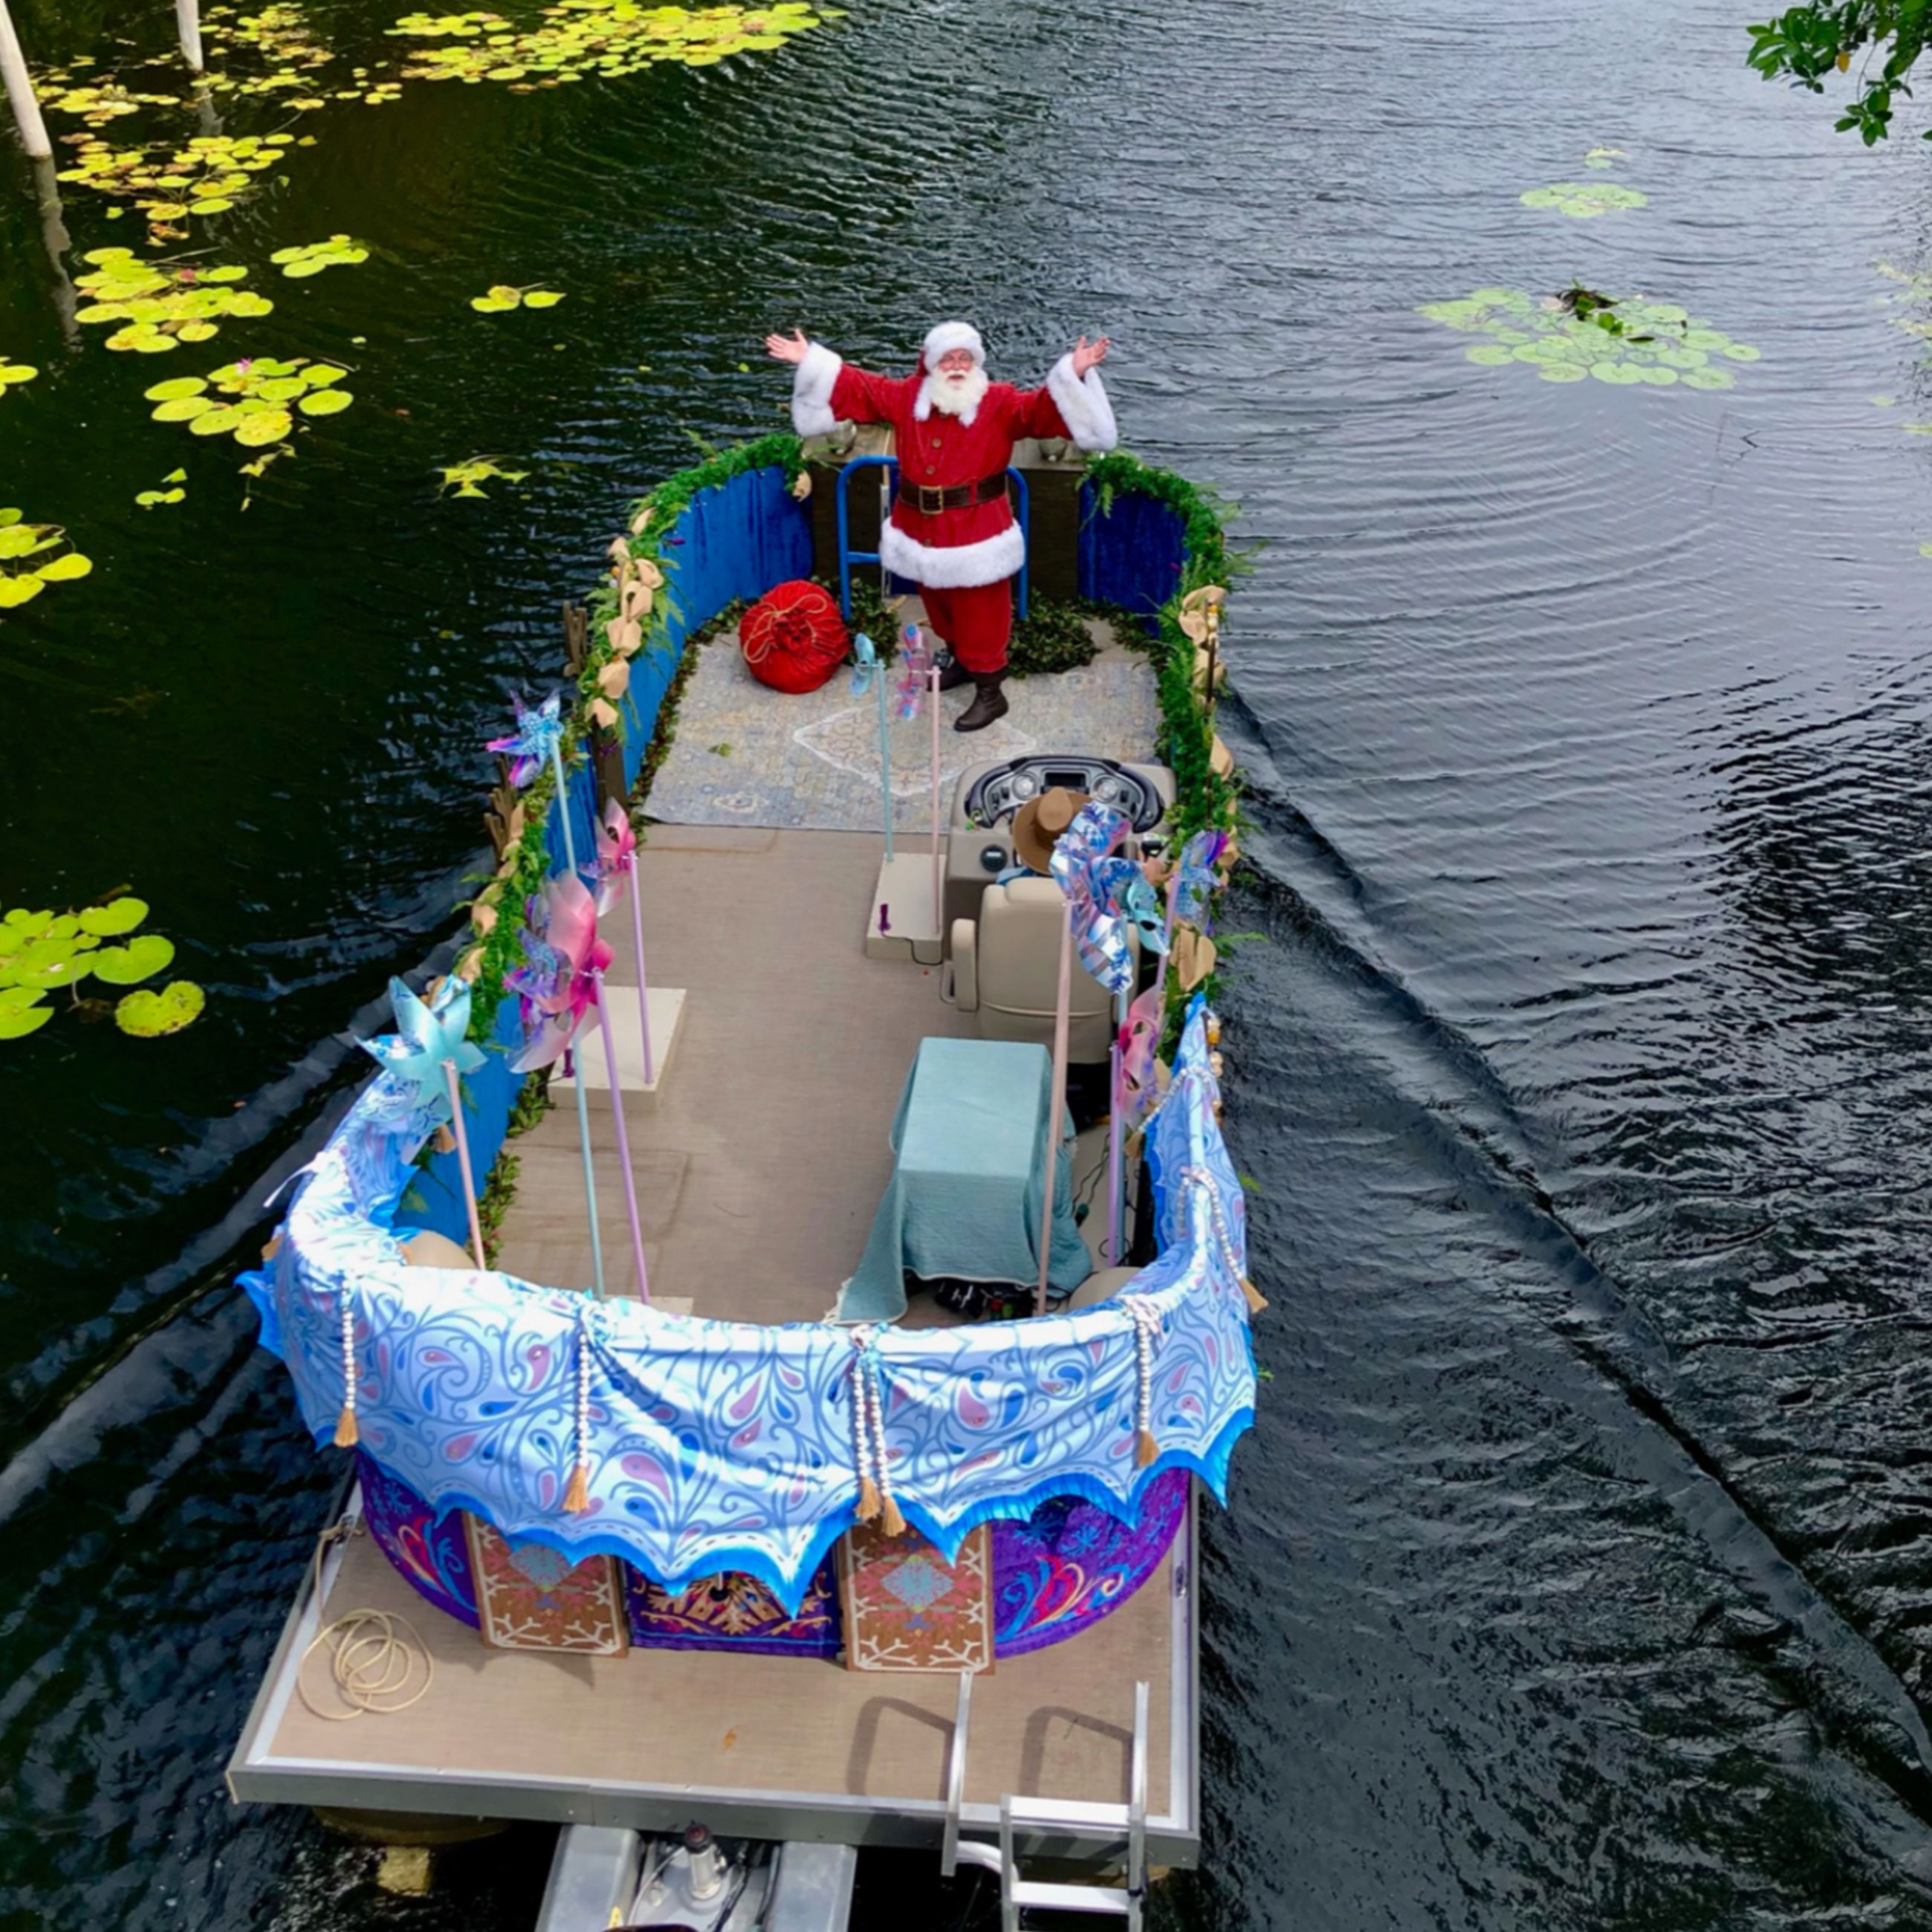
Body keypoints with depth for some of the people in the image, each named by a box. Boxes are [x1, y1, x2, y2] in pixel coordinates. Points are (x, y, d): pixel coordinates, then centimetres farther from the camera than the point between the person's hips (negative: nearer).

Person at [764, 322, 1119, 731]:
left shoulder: (1000, 403, -10)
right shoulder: (906, 397, 2)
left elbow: (1043, 408, -22)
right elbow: (855, 387, 8)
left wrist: (1073, 376, -38)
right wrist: (811, 361, 4)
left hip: (976, 536, -5)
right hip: (923, 533, 5)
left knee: (980, 617, 2)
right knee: (940, 609, 23)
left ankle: (989, 693, 13)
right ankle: (961, 661, 46)